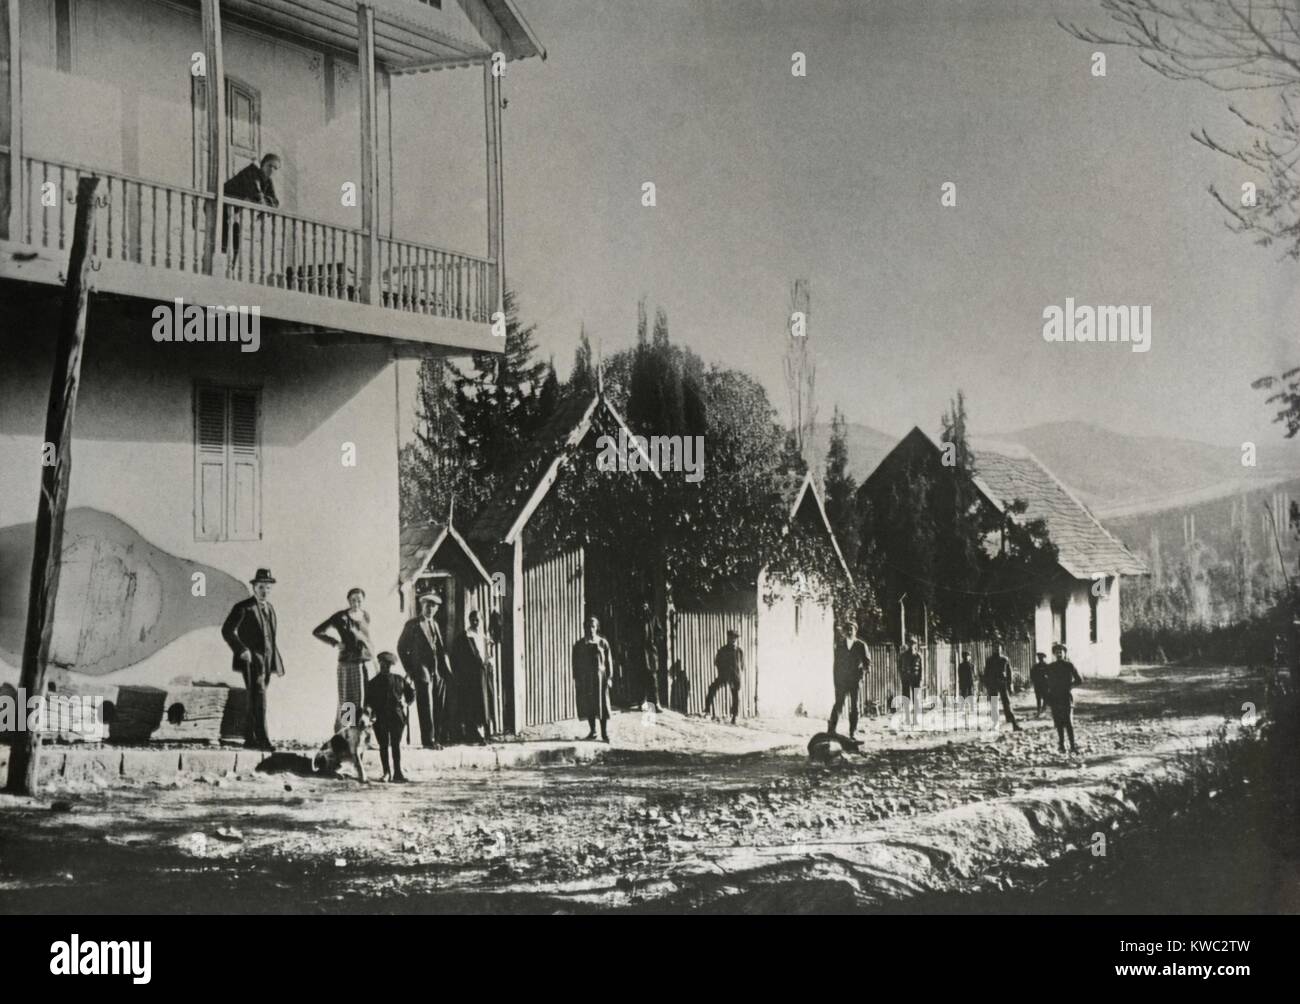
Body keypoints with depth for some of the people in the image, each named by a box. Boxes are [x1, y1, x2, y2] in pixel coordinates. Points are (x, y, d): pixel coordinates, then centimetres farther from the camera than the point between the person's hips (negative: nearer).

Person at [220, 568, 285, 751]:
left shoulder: (269, 608, 16)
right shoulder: (243, 608, -7)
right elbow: (227, 631, -13)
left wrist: (276, 663, 16)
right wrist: (242, 650, -22)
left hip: (266, 660, 7)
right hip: (251, 659, -7)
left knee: (256, 699, 10)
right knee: (258, 697, -17)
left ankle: (249, 738, 16)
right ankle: (262, 738, -24)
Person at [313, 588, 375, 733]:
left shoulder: (366, 616, 9)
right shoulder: (341, 617, -6)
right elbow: (317, 632, -2)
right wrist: (335, 643, -7)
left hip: (367, 662, 5)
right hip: (348, 664, -5)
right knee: (346, 704, -3)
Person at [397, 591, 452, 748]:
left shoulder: (435, 624, 18)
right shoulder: (412, 624, -2)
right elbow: (401, 648, -1)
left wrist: (447, 670, 8)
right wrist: (410, 671, -5)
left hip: (439, 672, 6)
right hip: (423, 671, -6)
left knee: (440, 707, 7)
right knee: (426, 707, -6)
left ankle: (440, 738, 13)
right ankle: (428, 740, -3)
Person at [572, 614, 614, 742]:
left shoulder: (603, 643, 1)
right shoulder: (579, 645, 4)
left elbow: (609, 661, 1)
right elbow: (575, 663, 4)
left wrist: (609, 677, -5)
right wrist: (576, 680, -1)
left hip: (600, 677, -2)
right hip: (584, 678, 2)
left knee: (602, 706, -3)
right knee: (588, 706, 5)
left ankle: (605, 734, -1)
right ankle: (592, 731, 18)